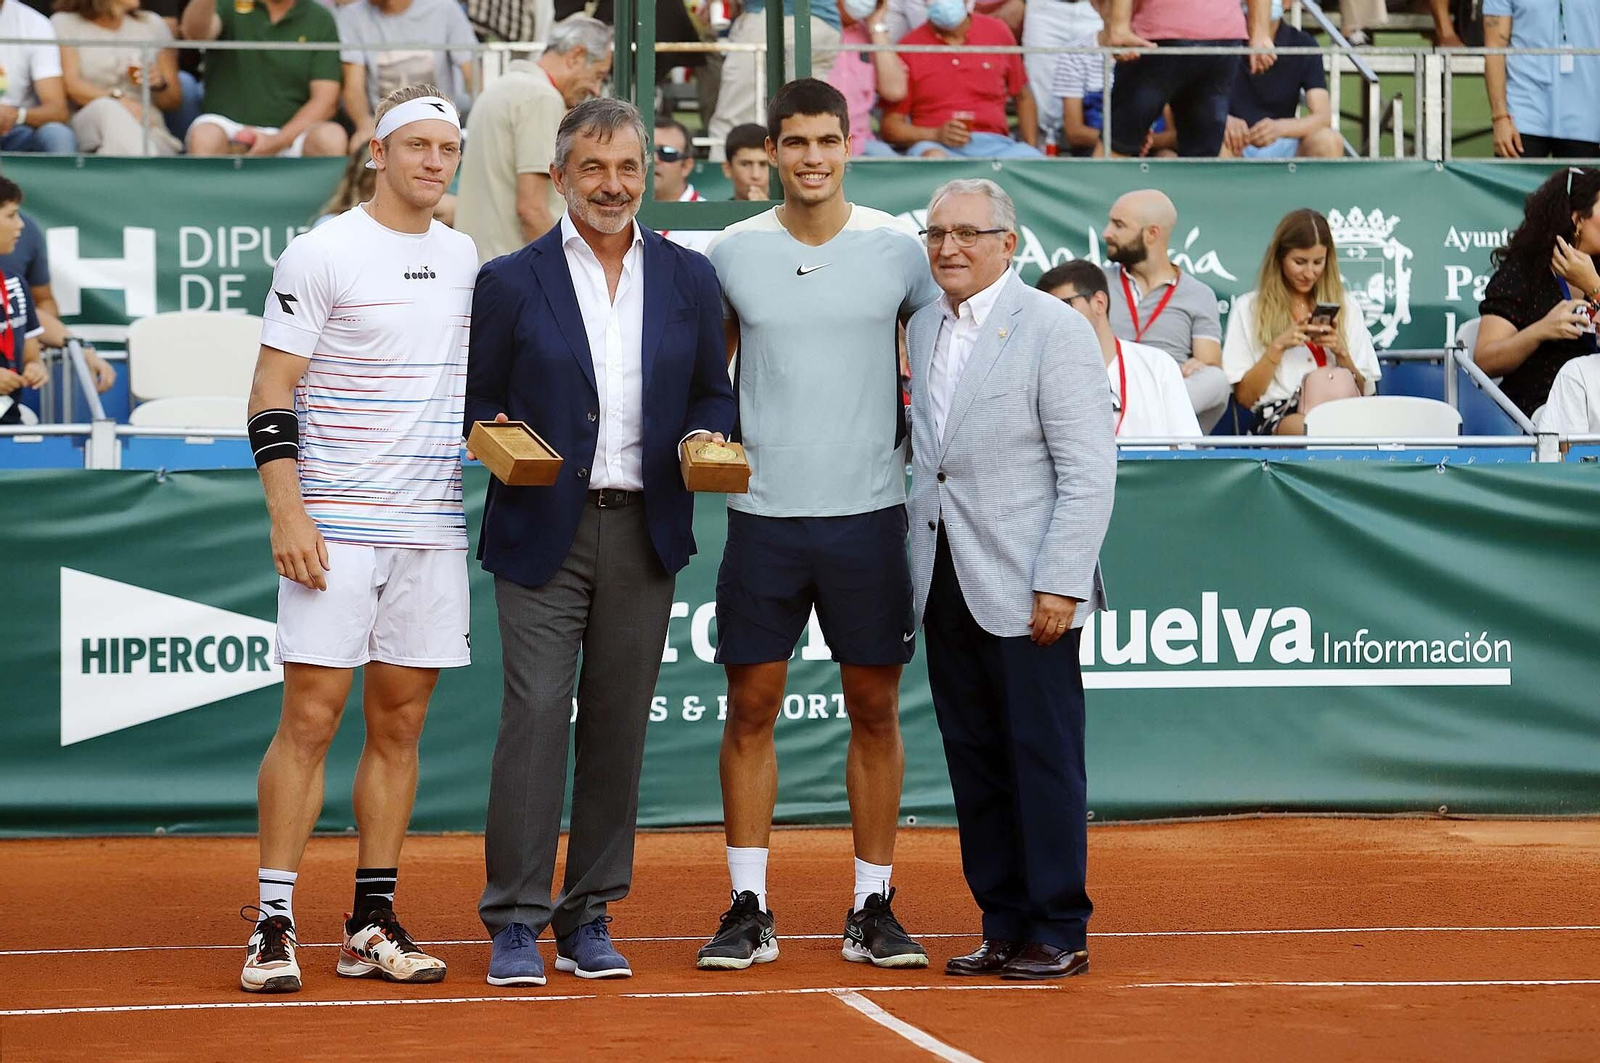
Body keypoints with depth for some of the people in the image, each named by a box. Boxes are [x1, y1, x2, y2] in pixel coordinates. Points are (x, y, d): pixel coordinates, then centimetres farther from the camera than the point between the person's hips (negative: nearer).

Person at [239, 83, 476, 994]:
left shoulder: (465, 258, 12)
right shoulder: (321, 255, -5)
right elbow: (272, 391, -6)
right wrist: (286, 510, -14)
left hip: (434, 532, 5)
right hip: (334, 527, -5)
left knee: (398, 726, 6)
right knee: (311, 720, -7)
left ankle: (374, 925, 10)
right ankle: (275, 926, -3)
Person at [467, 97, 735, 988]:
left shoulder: (690, 278, 10)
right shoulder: (512, 282, 2)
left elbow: (714, 395, 14)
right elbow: (479, 398, 7)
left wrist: (703, 440, -7)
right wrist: (494, 434, -14)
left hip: (645, 532, 3)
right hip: (544, 532, -3)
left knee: (618, 723, 6)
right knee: (536, 715, -9)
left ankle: (590, 916, 14)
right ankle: (517, 922, -5)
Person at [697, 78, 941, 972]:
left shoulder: (898, 248, 0)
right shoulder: (734, 252, 3)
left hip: (869, 511, 0)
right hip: (763, 513, 1)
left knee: (875, 711, 3)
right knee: (751, 707, 1)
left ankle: (874, 908, 11)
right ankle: (749, 909, 7)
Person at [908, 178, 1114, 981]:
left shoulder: (1055, 330, -7)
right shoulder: (924, 327, 13)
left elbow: (1088, 471, -10)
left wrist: (1059, 584, -16)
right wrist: (918, 575, 11)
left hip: (1024, 591, -6)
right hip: (947, 587, 6)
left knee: (1043, 761, -2)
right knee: (975, 765, 8)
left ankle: (1059, 934, 5)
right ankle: (1004, 928, 15)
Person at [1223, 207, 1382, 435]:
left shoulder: (1346, 306, 23)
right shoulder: (1248, 308, 16)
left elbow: (1363, 391, 19)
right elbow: (1244, 397, 10)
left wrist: (1341, 352, 1)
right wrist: (1278, 347, -2)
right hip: (1277, 417, -3)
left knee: (1339, 379, -37)